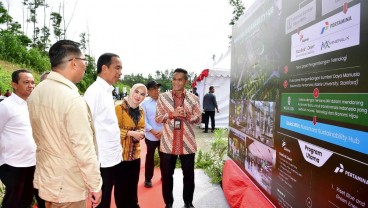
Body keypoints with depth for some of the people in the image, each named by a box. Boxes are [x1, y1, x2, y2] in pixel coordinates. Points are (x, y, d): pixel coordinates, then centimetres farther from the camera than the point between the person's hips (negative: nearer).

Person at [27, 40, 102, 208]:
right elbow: (84, 148, -24)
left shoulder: (36, 92, 1)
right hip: (68, 186, -8)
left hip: (45, 178, 8)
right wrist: (95, 185, -14)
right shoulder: (72, 98, -25)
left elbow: (39, 138, 10)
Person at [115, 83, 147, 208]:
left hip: (135, 153, 7)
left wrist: (141, 133, -2)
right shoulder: (120, 108, -14)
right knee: (122, 185, 2)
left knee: (134, 183, 19)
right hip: (122, 153, -7)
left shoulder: (141, 111, 10)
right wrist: (131, 133, -21)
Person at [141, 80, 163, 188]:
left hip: (164, 135, 1)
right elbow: (143, 120, -7)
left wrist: (163, 131, -11)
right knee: (150, 157, 11)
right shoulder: (145, 103, -5)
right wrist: (153, 131, -14)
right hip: (151, 136, -1)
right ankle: (148, 179, 27)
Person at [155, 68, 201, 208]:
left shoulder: (193, 98, 1)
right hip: (167, 143, 0)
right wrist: (172, 114, -17)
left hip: (187, 144, 0)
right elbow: (157, 118, 0)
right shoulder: (163, 97, 1)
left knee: (189, 175, 13)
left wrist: (186, 115, -18)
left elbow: (198, 119, 2)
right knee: (166, 175, 11)